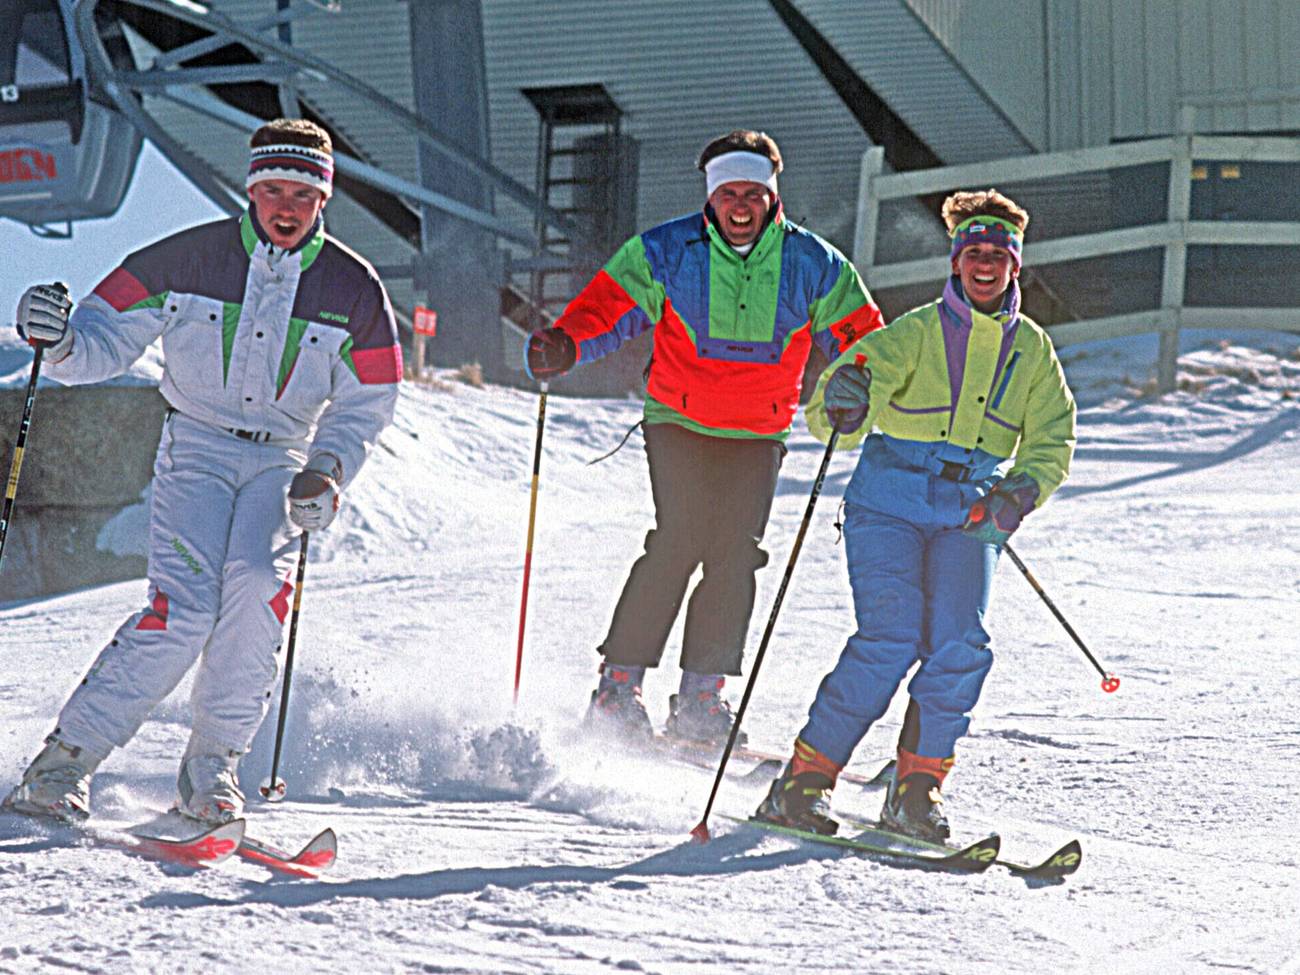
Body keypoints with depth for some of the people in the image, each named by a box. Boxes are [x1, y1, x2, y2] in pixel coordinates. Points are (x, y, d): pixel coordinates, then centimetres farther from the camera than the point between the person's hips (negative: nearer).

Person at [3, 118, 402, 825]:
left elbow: (363, 408, 8)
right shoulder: (188, 259, -6)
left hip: (282, 461, 2)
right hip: (195, 449, -2)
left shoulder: (353, 290, 0)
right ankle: (65, 759, -13)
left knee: (258, 584, -27)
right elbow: (104, 342, -4)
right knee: (183, 610, -22)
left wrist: (326, 474, -9)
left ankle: (212, 766, -14)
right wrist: (59, 341, -27)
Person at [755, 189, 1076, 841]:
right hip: (891, 501, -3)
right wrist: (842, 406, -34)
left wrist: (1022, 489, -10)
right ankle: (804, 781, -11)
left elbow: (1051, 440, 12)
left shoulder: (1031, 349, 10)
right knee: (889, 639, -19)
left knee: (960, 646, -16)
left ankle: (917, 787, -4)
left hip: (969, 517, 3)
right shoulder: (918, 332, -1)